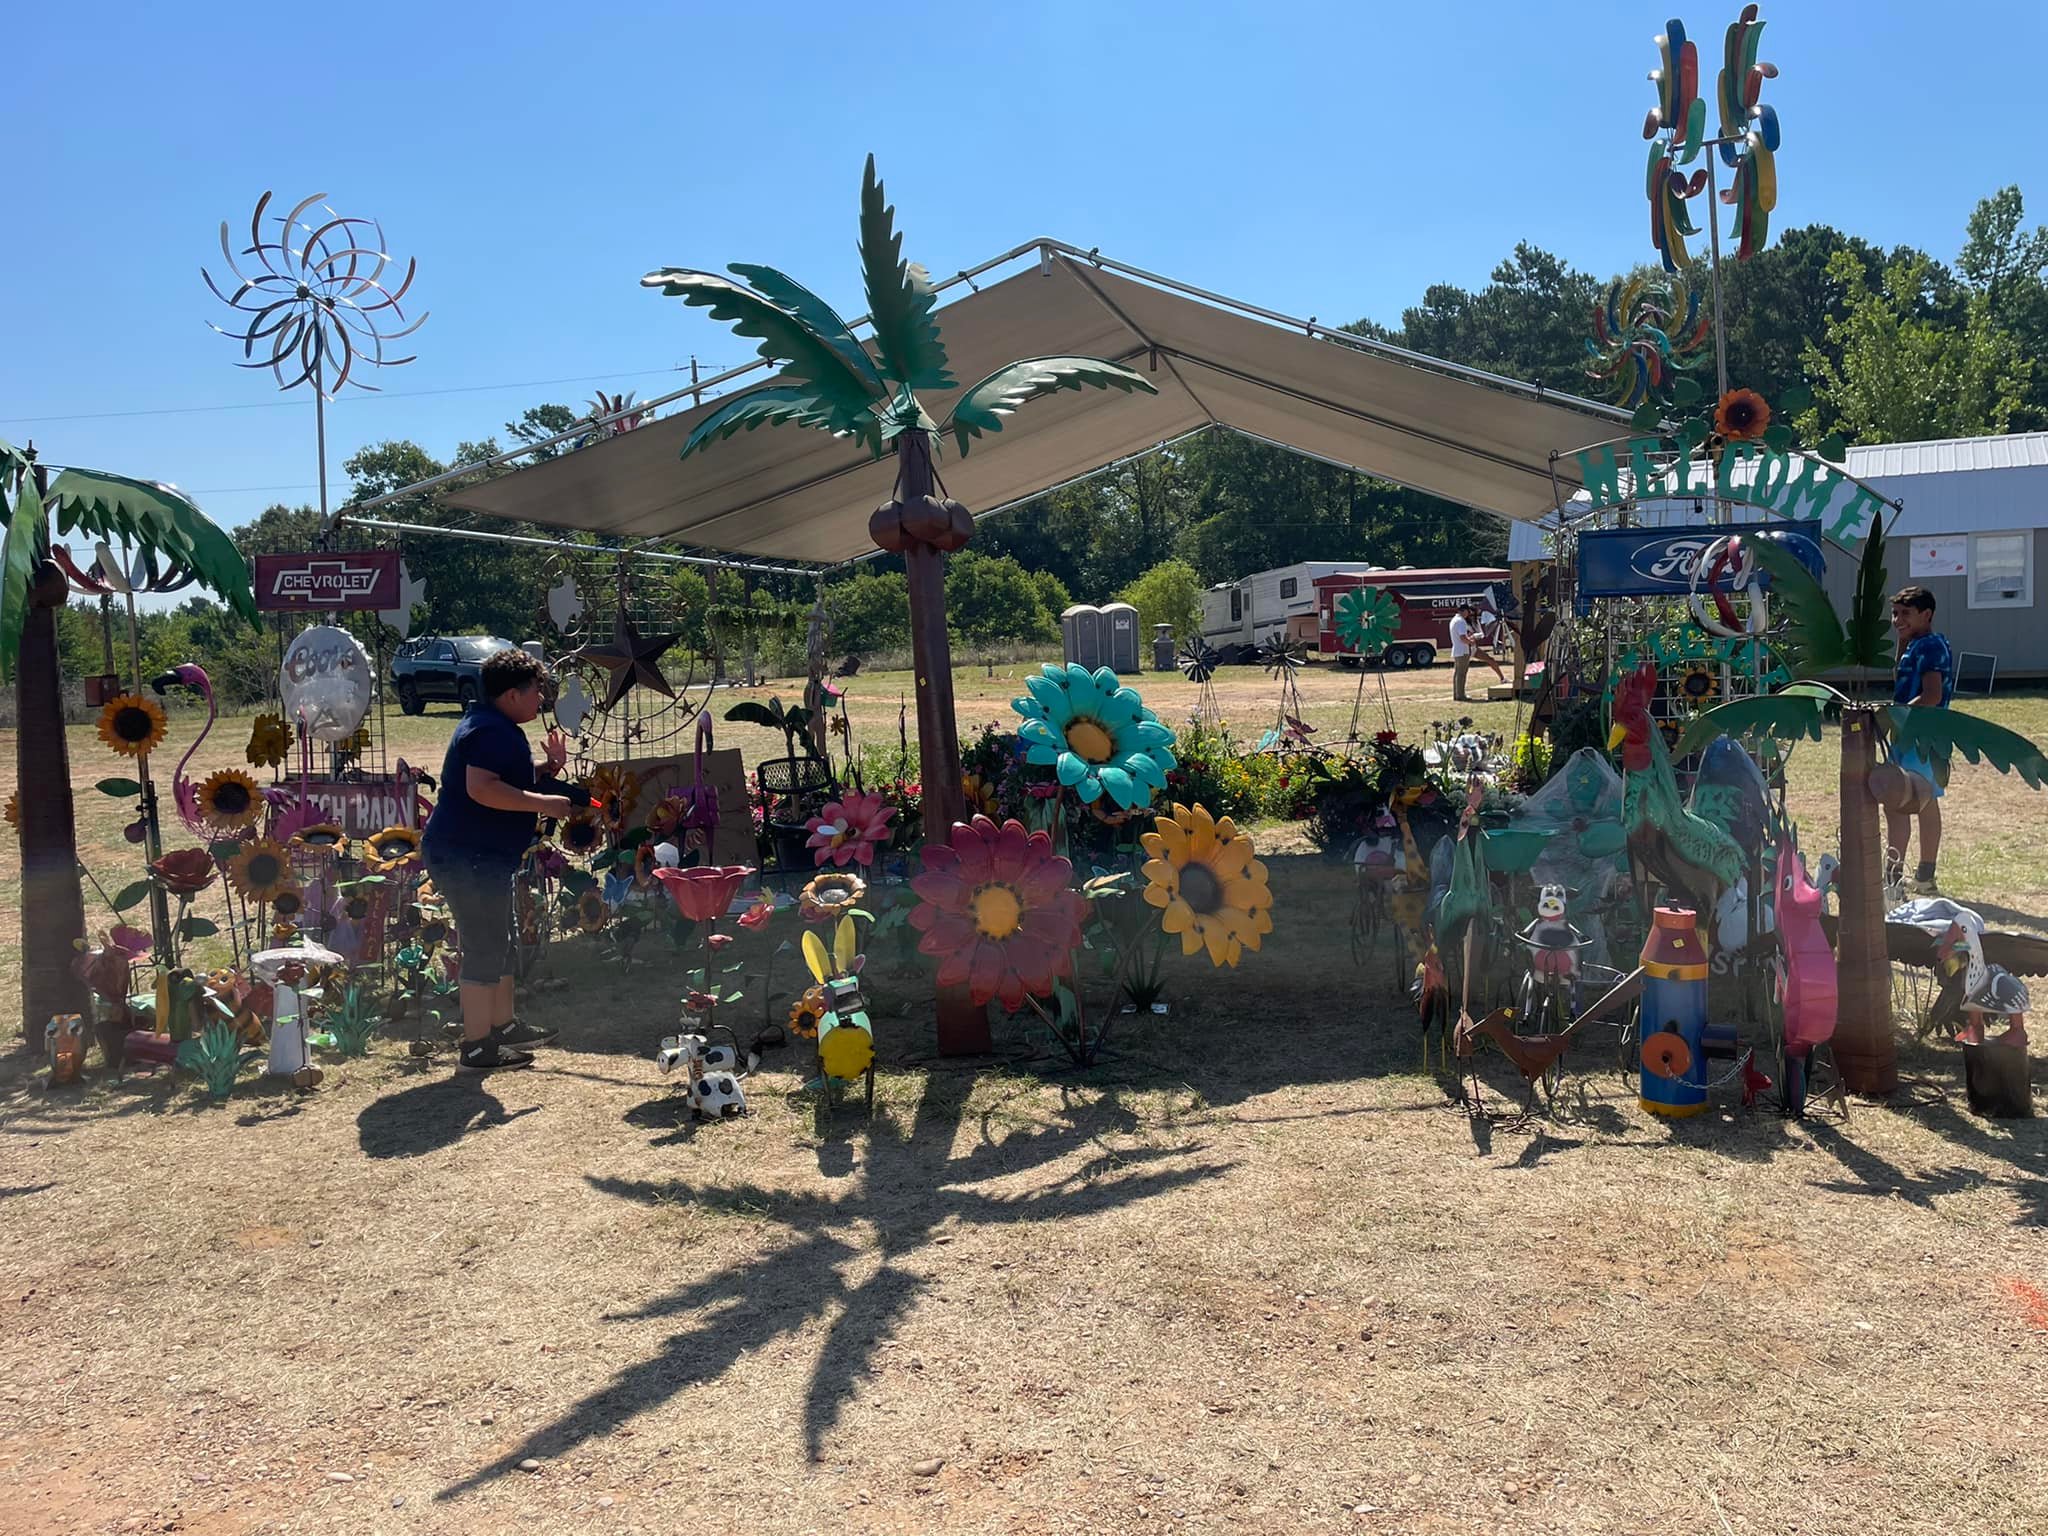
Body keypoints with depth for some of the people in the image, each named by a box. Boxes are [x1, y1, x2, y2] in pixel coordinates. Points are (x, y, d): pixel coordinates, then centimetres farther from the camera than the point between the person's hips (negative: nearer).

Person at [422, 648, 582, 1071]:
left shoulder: (493, 727, 18)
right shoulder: (492, 730, -18)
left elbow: (504, 779, 30)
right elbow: (481, 788, -30)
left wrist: (546, 767, 13)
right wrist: (543, 803, -26)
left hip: (478, 855, 12)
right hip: (469, 857, -12)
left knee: (497, 944, 20)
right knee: (485, 949, -5)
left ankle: (503, 1025, 33)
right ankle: (477, 1046, 3)